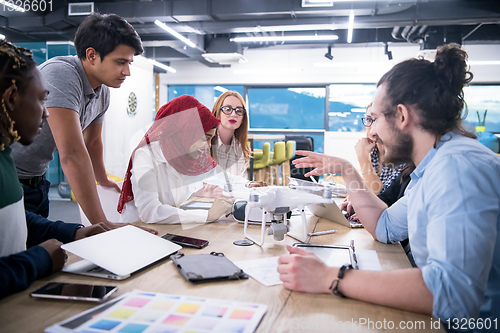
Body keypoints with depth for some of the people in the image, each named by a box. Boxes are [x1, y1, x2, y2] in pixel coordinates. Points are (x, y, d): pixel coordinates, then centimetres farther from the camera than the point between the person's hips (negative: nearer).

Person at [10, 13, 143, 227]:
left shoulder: (103, 92, -1)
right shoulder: (61, 74, -28)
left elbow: (92, 141, 16)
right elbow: (72, 154, -35)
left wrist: (102, 179, 30)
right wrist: (101, 223, -35)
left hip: (37, 181, 8)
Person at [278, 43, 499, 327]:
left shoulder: (459, 166, -25)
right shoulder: (435, 167, 9)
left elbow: (453, 293, -35)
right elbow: (386, 227, 17)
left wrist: (330, 278, -32)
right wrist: (347, 171, 13)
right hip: (440, 318, 8)